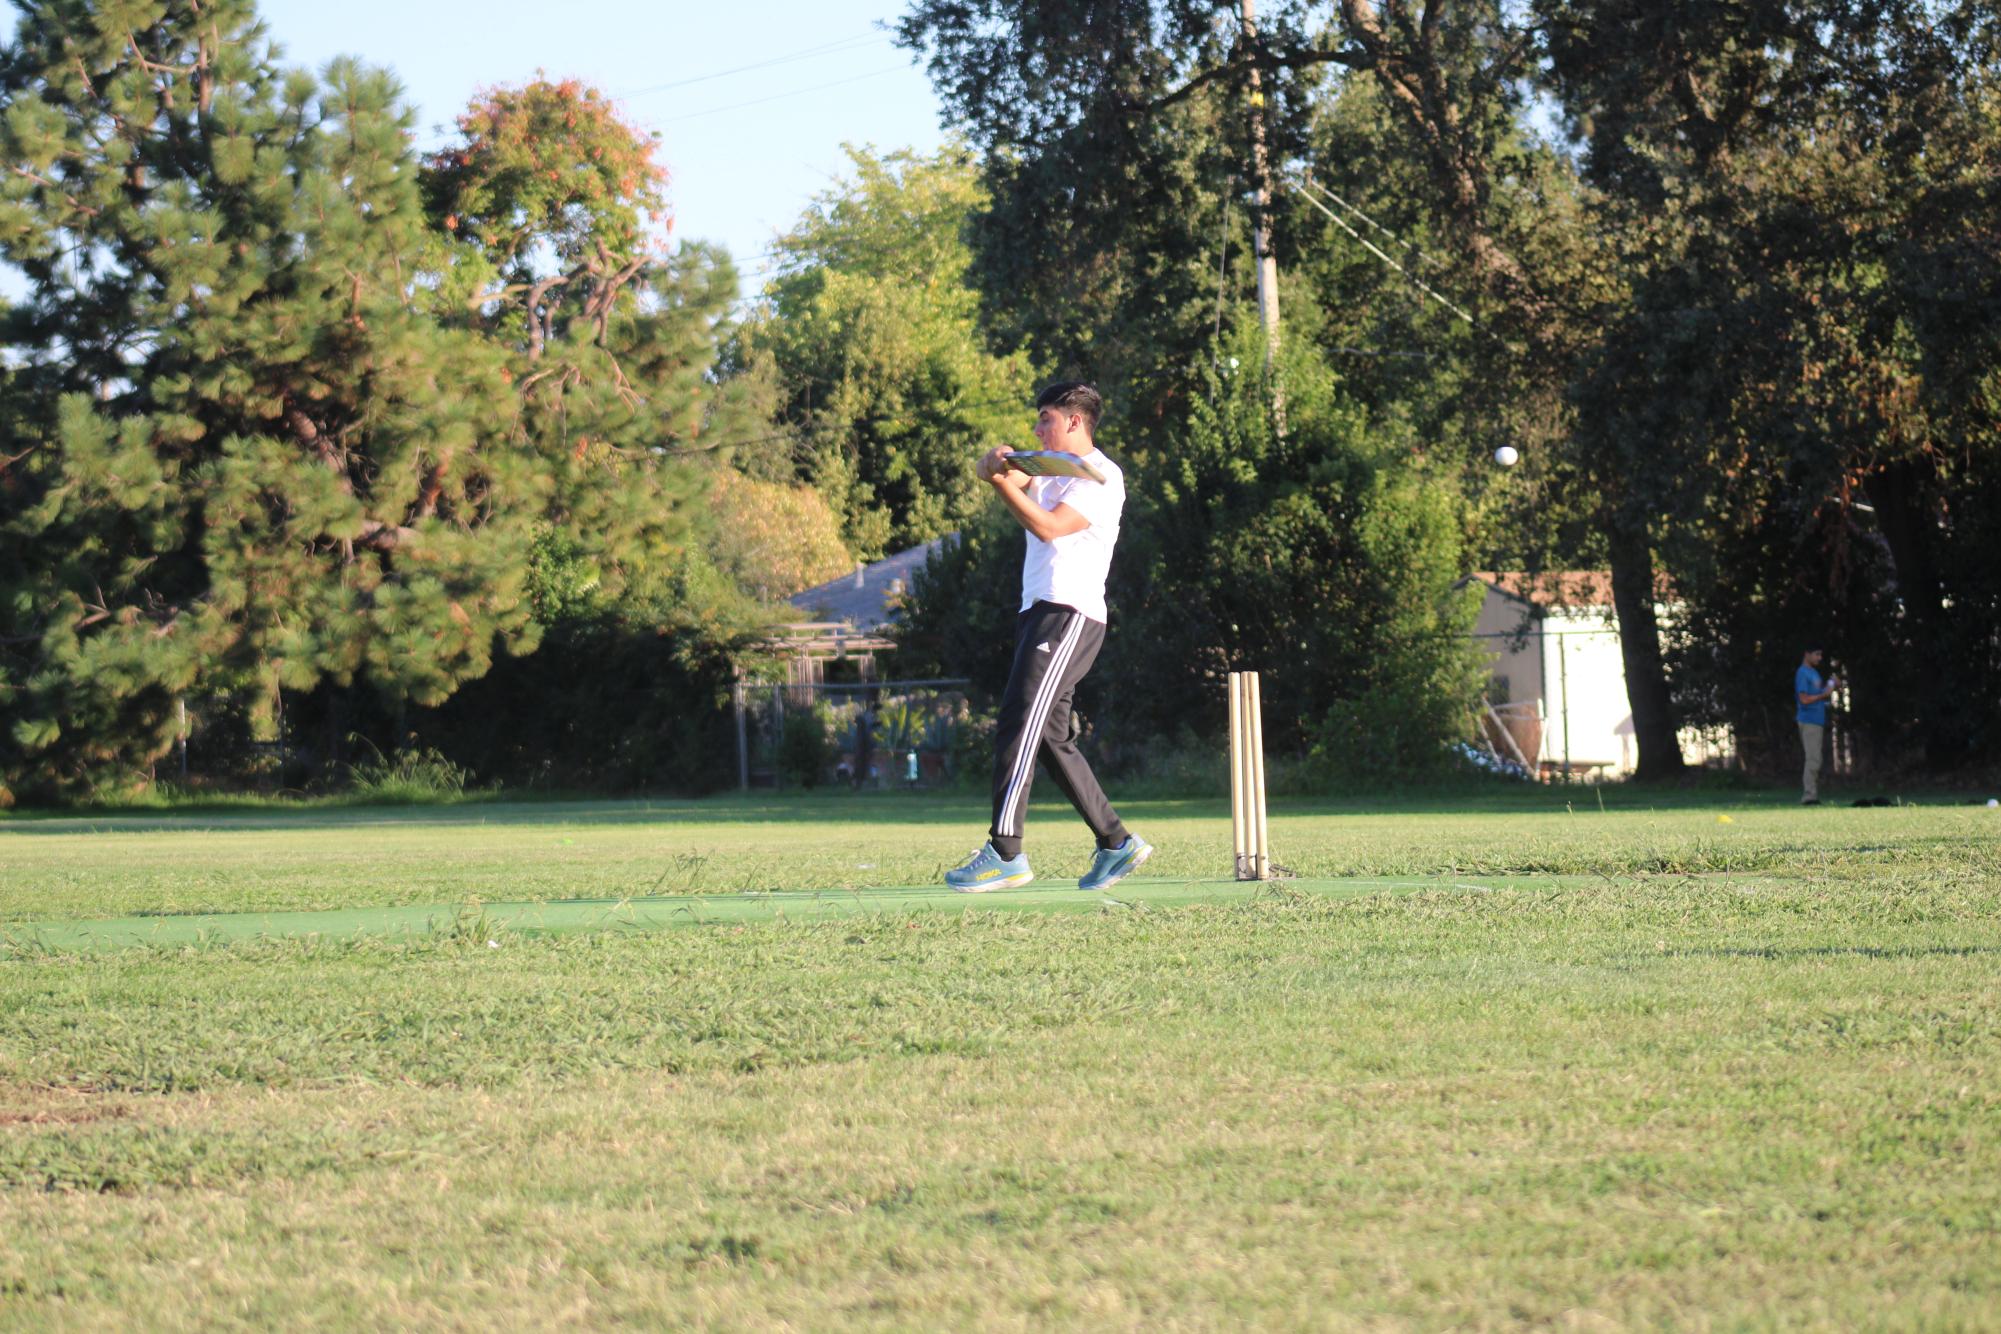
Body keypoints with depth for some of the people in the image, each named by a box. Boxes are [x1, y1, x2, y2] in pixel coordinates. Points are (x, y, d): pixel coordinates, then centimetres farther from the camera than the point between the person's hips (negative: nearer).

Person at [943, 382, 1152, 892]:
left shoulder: (1101, 477, -6)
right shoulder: (1050, 470, 23)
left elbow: (1047, 526, -17)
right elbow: (986, 470, 16)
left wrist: (1003, 483, -10)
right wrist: (995, 463, -6)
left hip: (1069, 615, -10)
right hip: (1039, 615, 10)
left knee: (1020, 725, -18)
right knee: (1051, 737, 9)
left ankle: (1005, 854, -23)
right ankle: (1116, 844, 14)